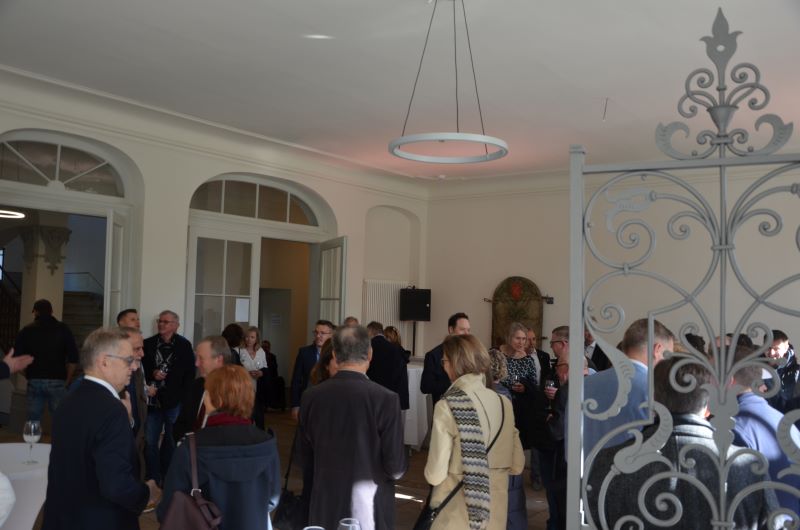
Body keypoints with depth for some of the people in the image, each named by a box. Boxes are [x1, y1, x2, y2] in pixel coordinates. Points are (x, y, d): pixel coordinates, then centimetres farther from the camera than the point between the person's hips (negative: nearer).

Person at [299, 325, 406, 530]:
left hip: (326, 505, 3)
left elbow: (306, 459, 5)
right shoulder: (385, 398, -17)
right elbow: (396, 467, -13)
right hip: (370, 508, -3)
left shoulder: (311, 396, -6)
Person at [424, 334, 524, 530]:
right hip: (496, 509, 4)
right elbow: (517, 465, 5)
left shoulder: (447, 405, -16)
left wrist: (431, 473, 5)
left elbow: (436, 473, -17)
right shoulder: (504, 403, -2)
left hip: (456, 512, -4)